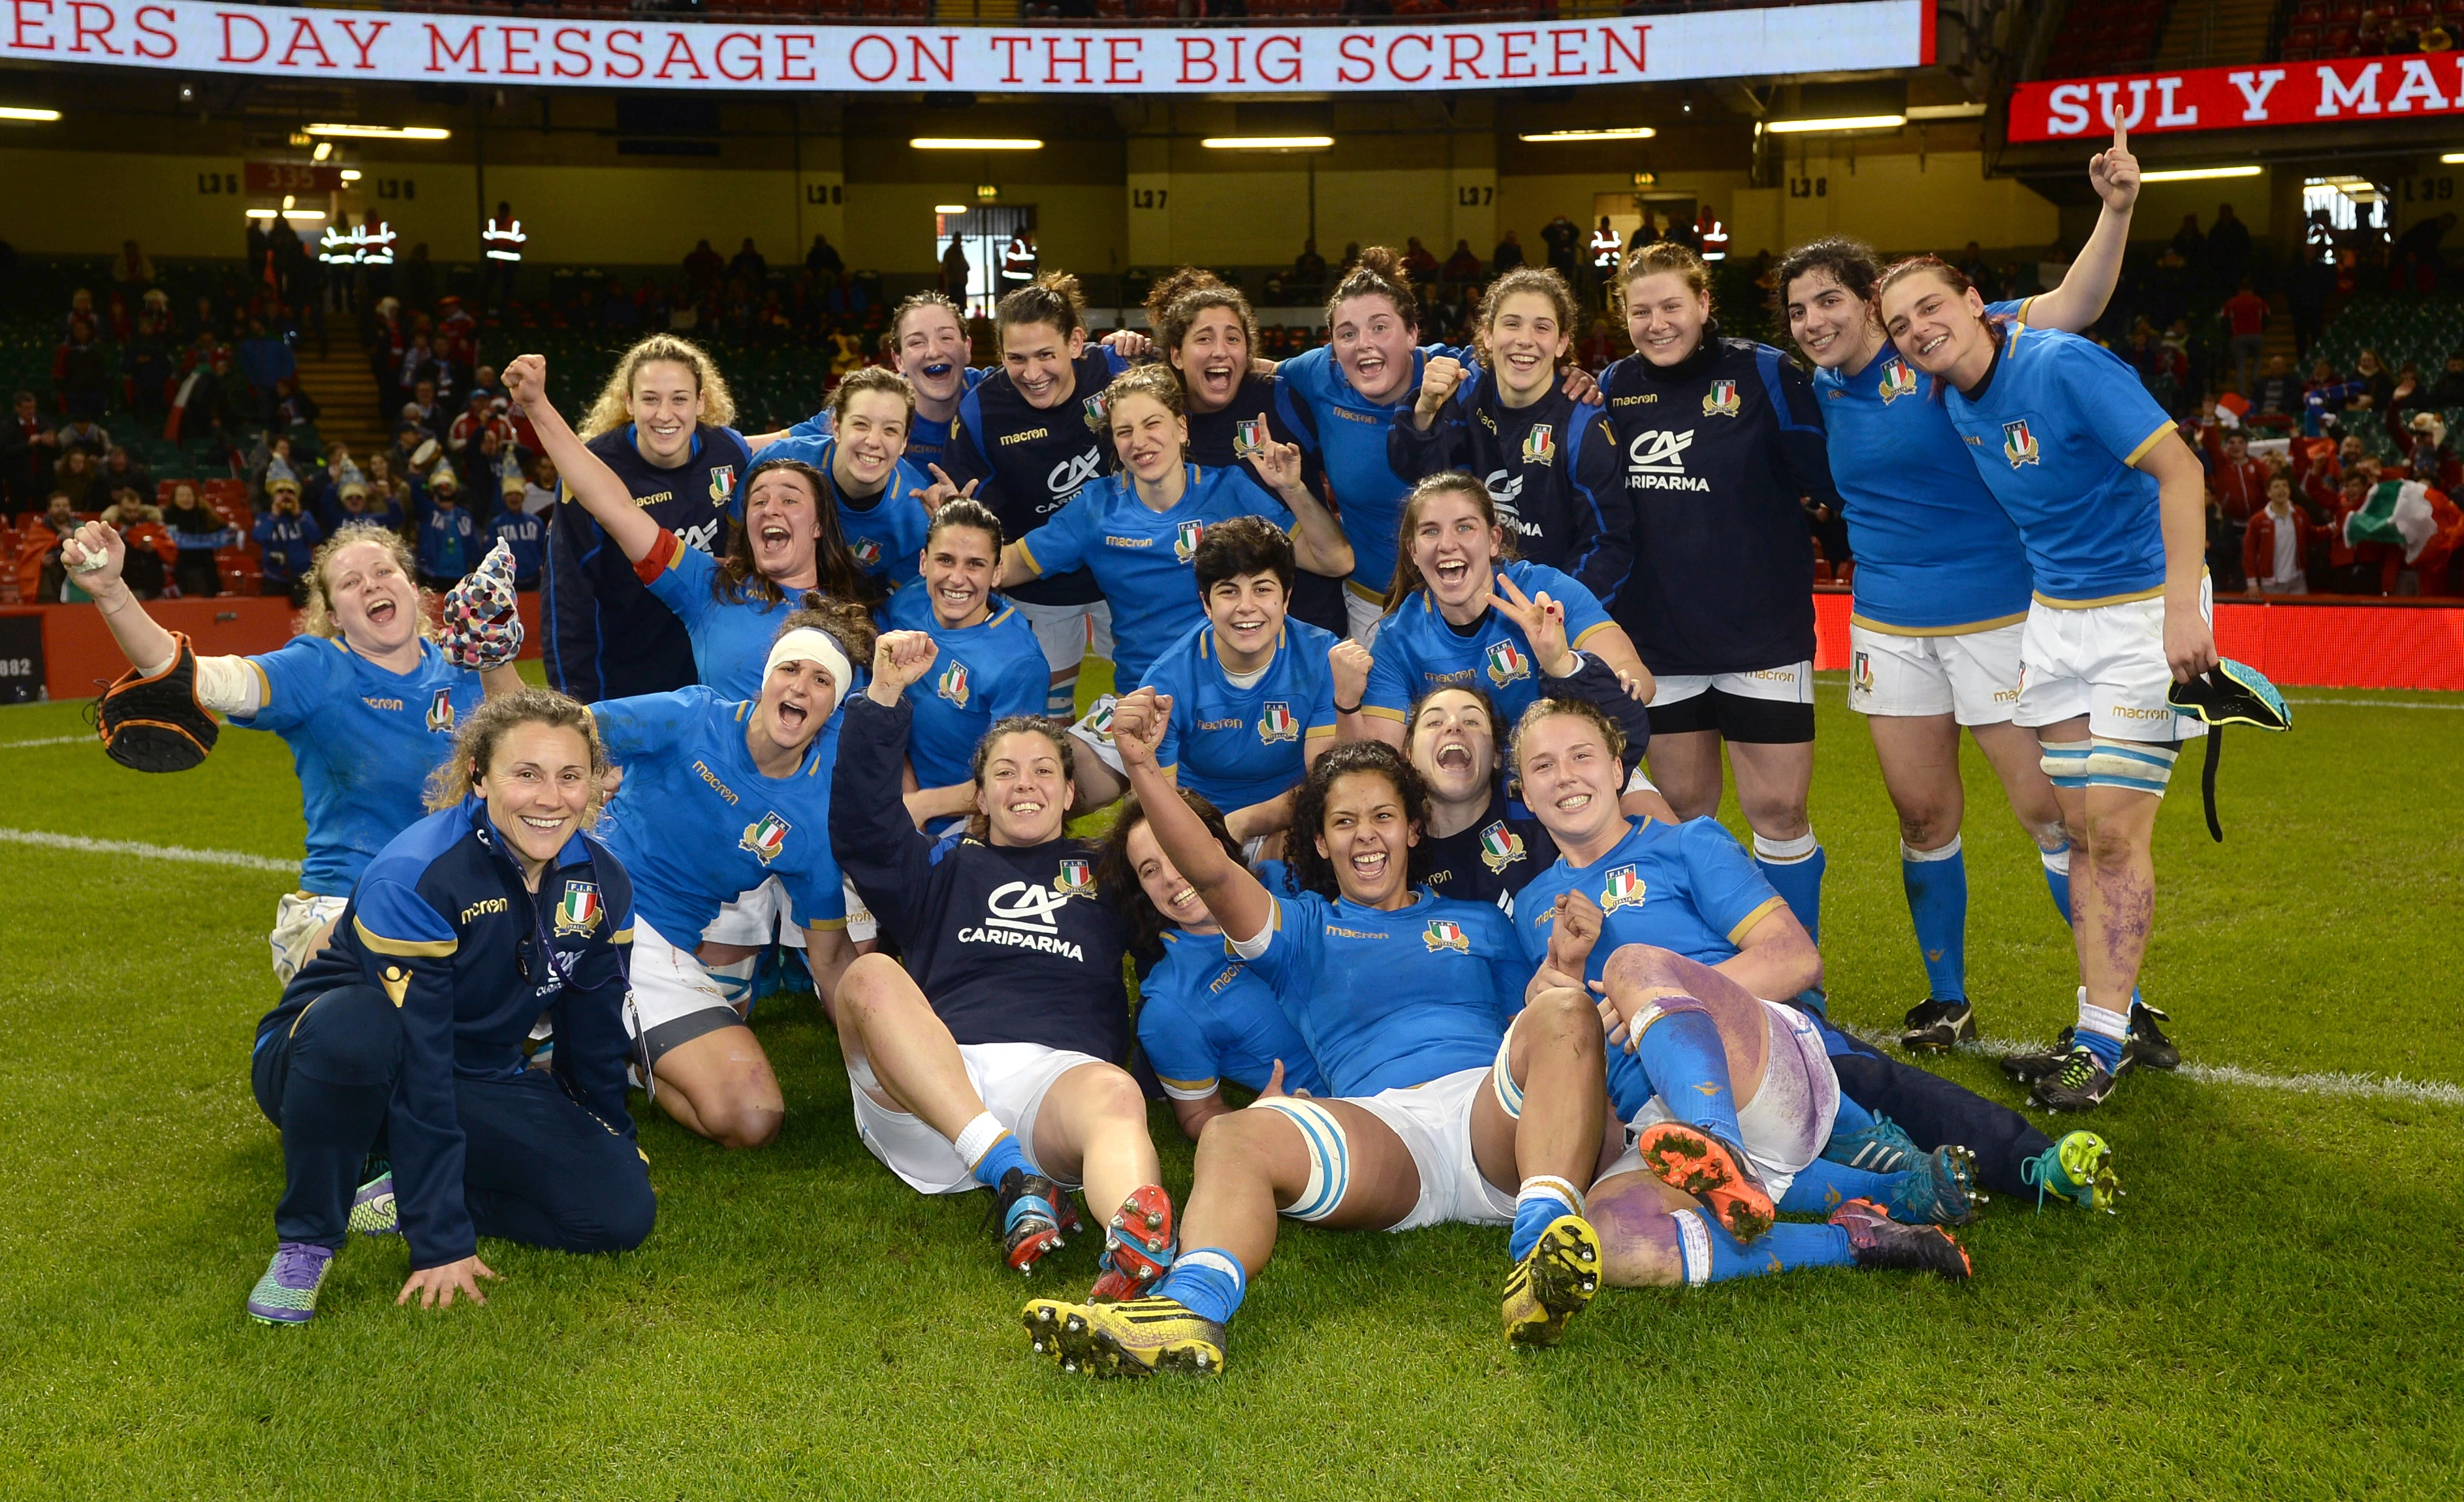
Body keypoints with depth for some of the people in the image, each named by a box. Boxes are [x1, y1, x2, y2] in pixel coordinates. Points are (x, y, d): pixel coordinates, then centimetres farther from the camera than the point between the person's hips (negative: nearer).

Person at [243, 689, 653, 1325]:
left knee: (624, 1211, -16)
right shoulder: (415, 878, -28)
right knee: (356, 1025, -42)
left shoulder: (603, 883, -9)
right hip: (330, 1062, -5)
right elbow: (415, 1065, -29)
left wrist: (611, 1146, 18)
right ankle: (307, 1238, -19)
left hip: (477, 1081, 5)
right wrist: (442, 1243, -31)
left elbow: (595, 1029, 7)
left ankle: (406, 1195, 1)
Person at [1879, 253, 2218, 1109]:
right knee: (2082, 831, 7)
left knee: (2115, 832, -8)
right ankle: (2116, 1020, 15)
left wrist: (2182, 608, -29)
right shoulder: (1957, 400, 5)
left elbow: (2179, 469, -22)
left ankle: (2102, 1044, -1)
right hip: (2055, 615, 7)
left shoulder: (2062, 365, -19)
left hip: (2142, 608, -7)